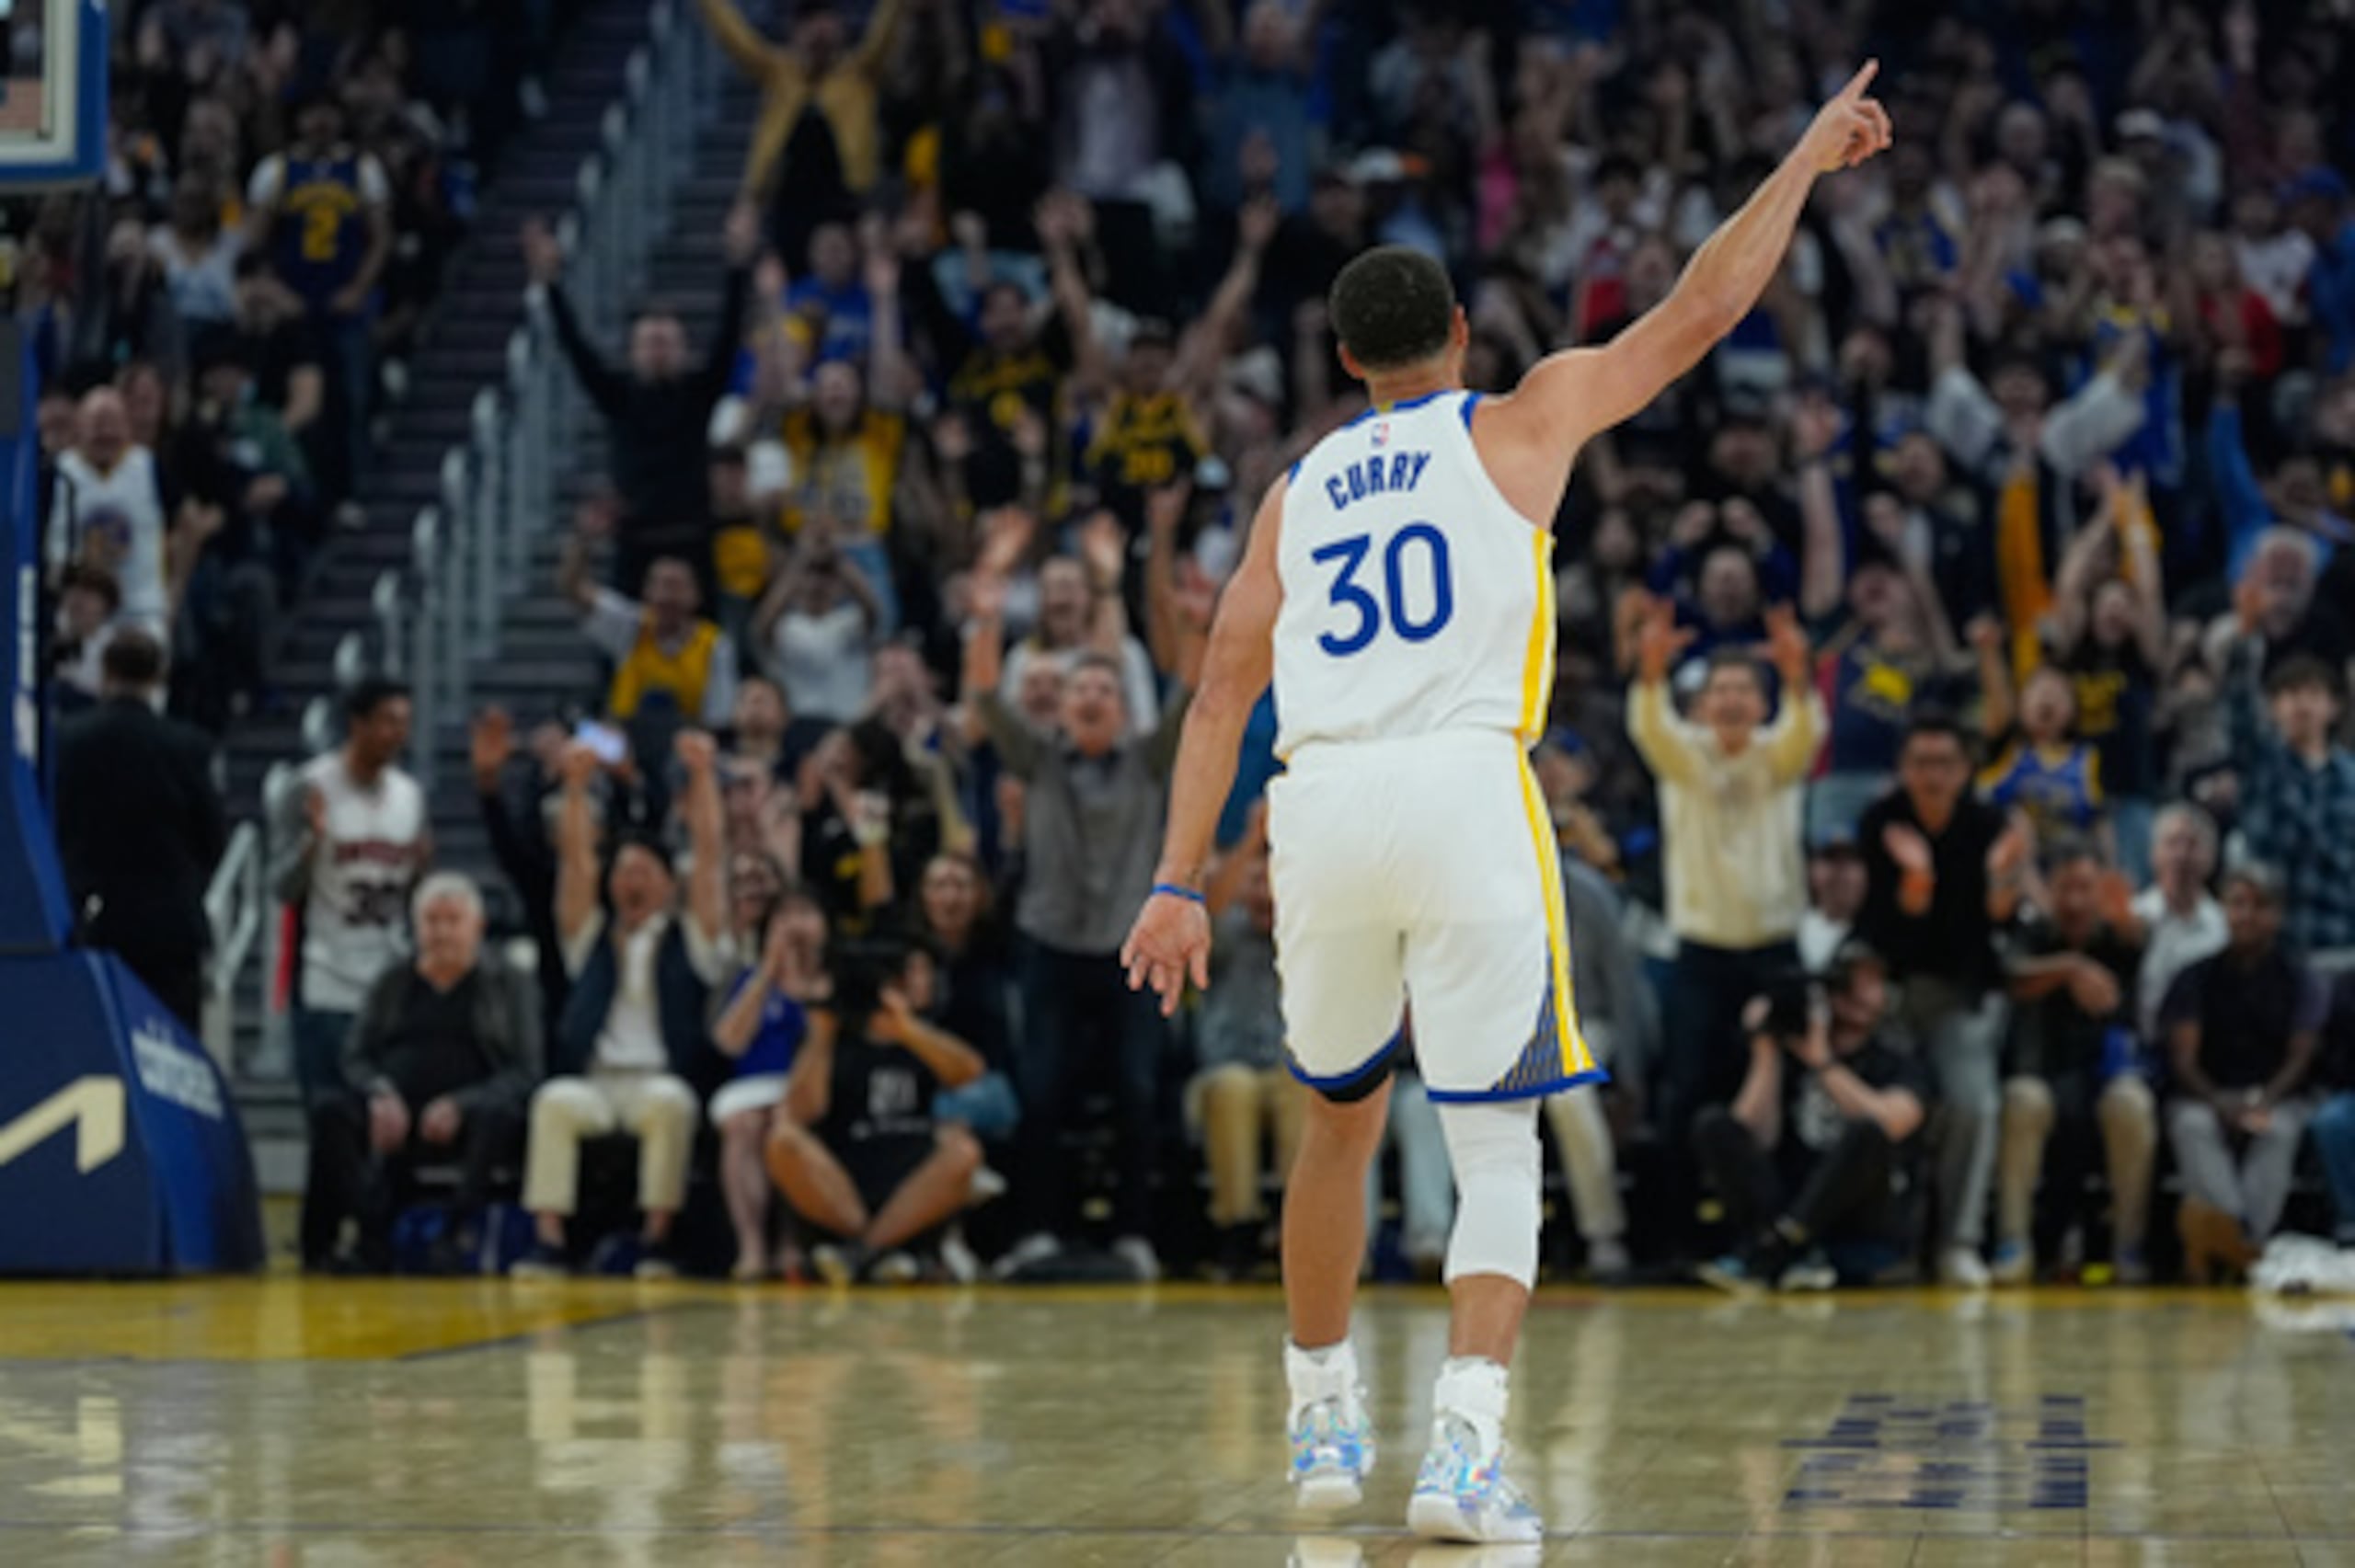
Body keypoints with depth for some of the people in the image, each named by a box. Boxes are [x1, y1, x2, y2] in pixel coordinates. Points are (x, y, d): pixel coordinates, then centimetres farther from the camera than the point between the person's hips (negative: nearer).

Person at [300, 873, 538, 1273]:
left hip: (464, 1120, -2)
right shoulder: (392, 985, 22)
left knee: (496, 1114, -36)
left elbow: (524, 1074, 3)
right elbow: (355, 1057, 13)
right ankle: (373, 1235, -37)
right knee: (328, 1110, -28)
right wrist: (379, 1094, -11)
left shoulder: (510, 986, 14)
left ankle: (461, 1233, -39)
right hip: (392, 1119, 2)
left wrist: (460, 1106, -16)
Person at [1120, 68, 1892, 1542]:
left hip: (1321, 806, 4)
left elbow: (1225, 688, 14)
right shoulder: (1522, 423, 13)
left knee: (1342, 1120, 23)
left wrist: (1180, 883, 11)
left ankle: (1325, 1420, 33)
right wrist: (1806, 158, 22)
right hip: (1463, 790, -4)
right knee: (1497, 1146, 0)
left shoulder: (1301, 488, 22)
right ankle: (1466, 1449, -16)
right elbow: (1697, 313, 12)